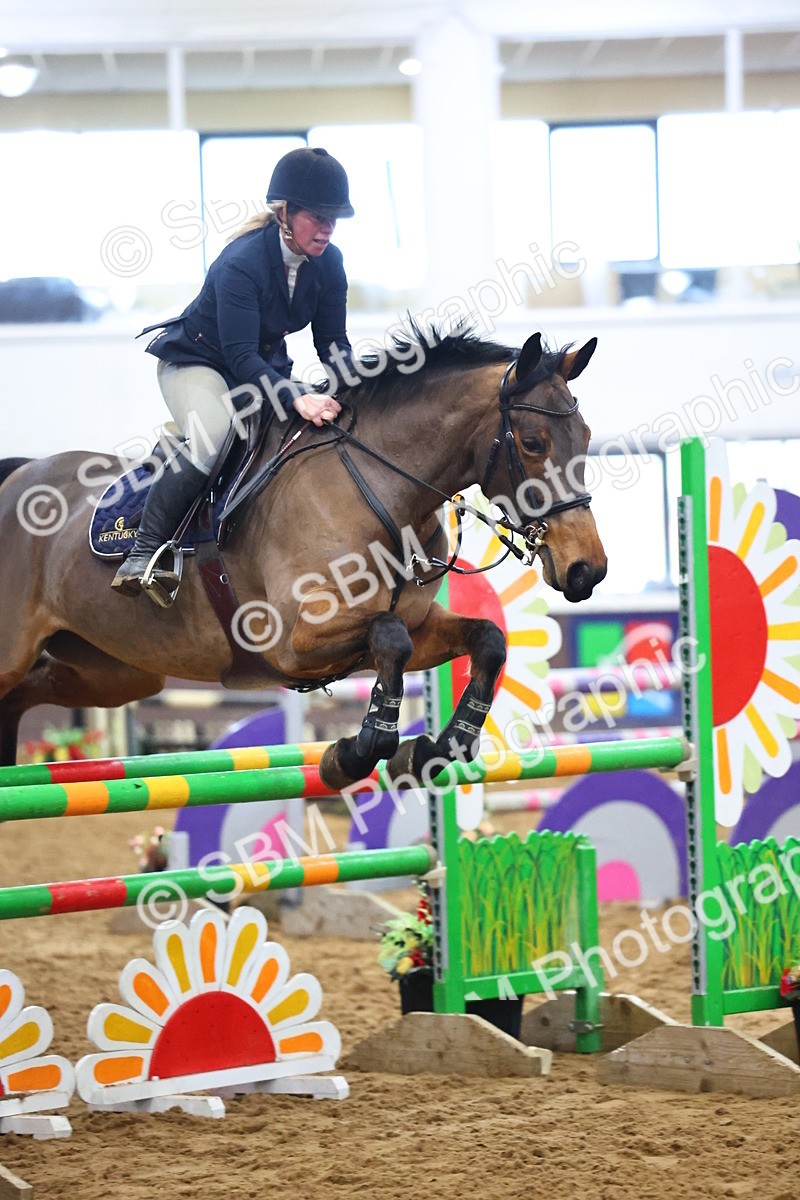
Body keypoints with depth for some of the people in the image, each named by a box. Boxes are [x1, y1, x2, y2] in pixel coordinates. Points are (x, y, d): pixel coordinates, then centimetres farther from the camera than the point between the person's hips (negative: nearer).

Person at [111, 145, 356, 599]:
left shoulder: (329, 262, -11)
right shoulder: (241, 263, -31)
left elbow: (333, 342, -5)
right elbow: (240, 357, -36)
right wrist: (298, 399, -51)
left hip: (266, 365, 7)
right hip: (198, 362, -7)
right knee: (211, 441, -33)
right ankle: (146, 551, -29)